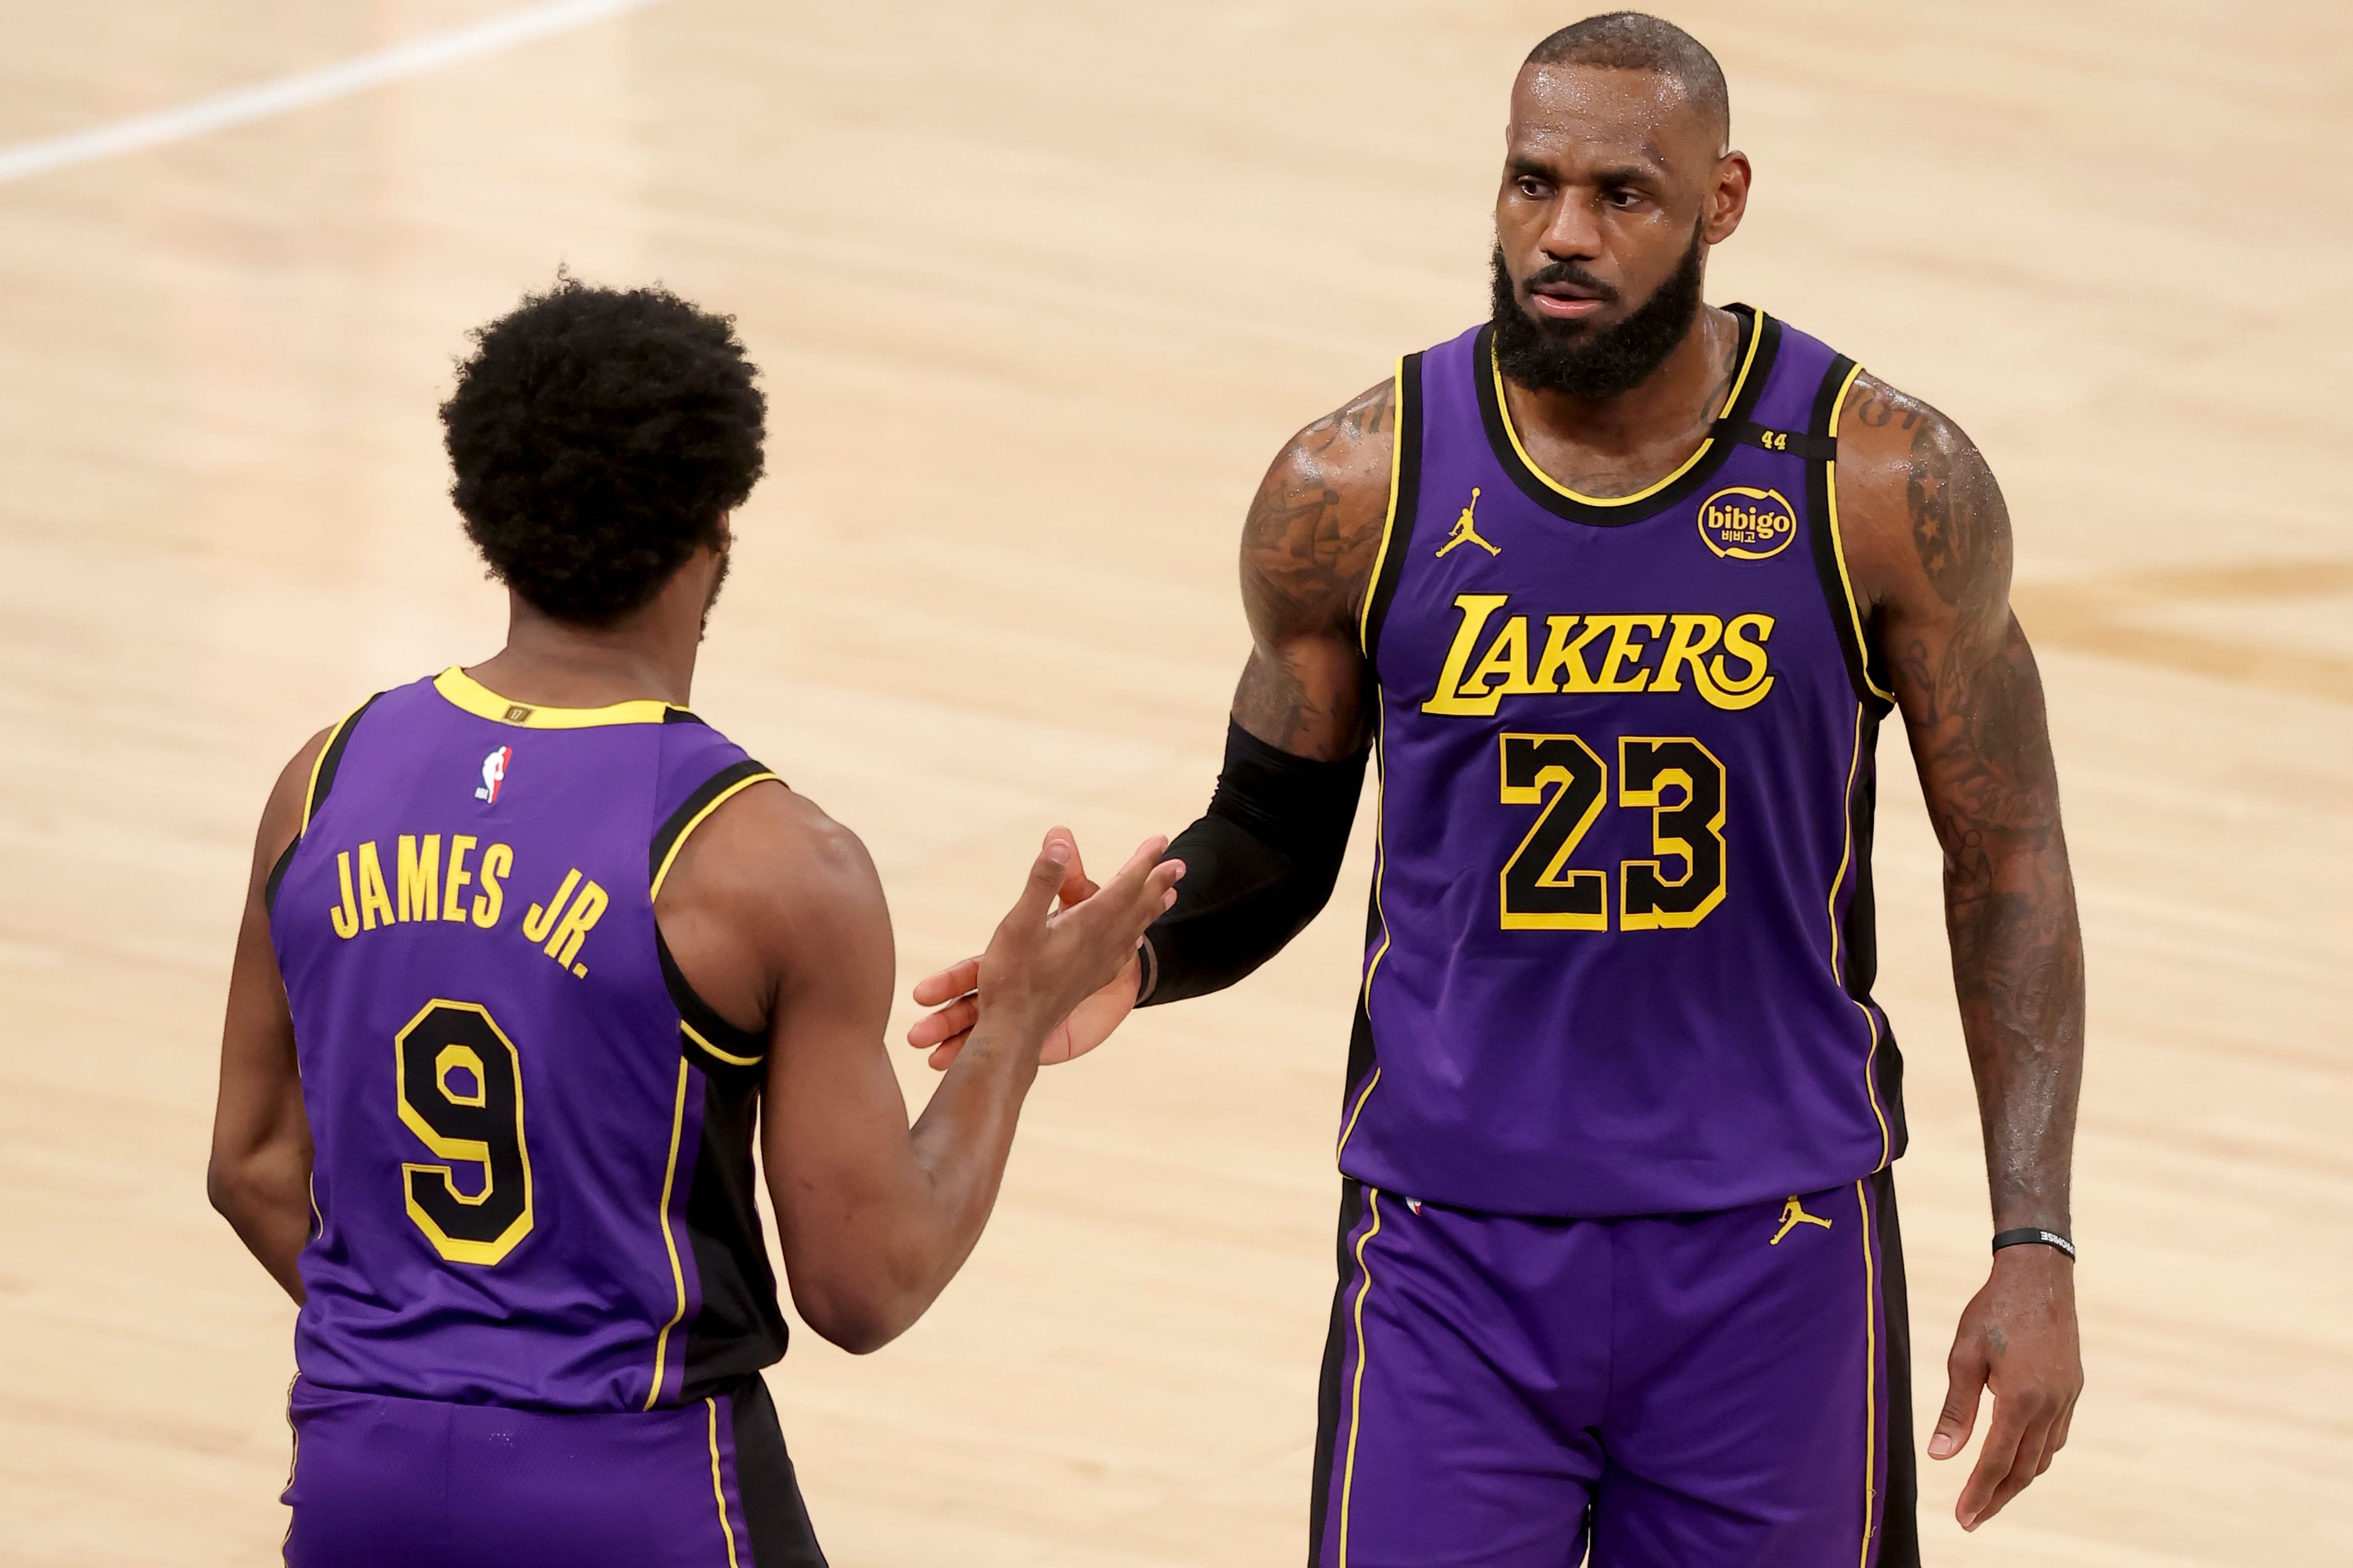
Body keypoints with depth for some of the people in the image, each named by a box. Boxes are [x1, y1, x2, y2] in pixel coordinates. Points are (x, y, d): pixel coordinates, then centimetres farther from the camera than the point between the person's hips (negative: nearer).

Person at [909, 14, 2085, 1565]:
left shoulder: (1884, 485, -7)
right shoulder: (1357, 492, -4)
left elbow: (2009, 866, 0)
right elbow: (1271, 842, 8)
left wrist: (2036, 1248, -5)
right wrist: (1132, 958, -15)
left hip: (1770, 1250, 0)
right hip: (1455, 1260, 0)